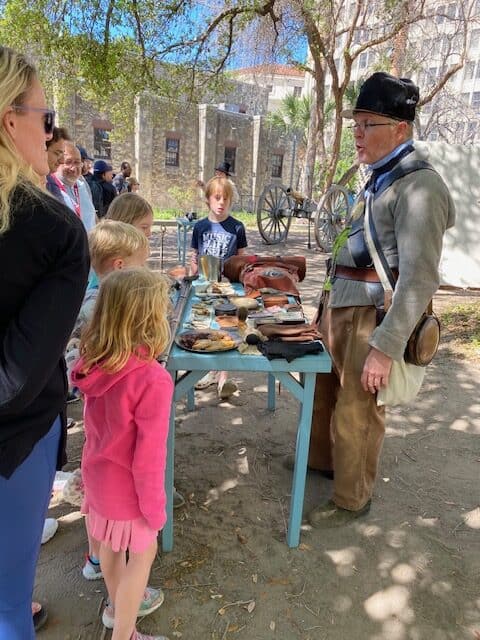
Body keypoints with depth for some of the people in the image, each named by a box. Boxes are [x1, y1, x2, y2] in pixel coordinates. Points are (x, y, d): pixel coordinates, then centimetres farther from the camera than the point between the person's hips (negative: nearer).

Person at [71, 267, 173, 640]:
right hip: (126, 484, -7)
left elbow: (98, 426, 3)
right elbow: (148, 455, -25)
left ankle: (118, 602, 54)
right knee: (142, 553, 18)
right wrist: (155, 508, -10)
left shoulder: (95, 363, -12)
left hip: (97, 473, 7)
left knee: (112, 543, 29)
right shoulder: (152, 379, -33)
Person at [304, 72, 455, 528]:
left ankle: (351, 500, 28)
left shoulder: (418, 186, -16)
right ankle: (321, 458, 48)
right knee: (323, 390, 23)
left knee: (356, 412, 6)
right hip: (339, 307, 9)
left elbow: (420, 279, -22)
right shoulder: (377, 178, 12)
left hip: (371, 316, -9)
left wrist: (385, 348, -24)